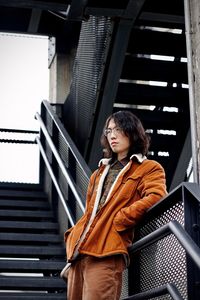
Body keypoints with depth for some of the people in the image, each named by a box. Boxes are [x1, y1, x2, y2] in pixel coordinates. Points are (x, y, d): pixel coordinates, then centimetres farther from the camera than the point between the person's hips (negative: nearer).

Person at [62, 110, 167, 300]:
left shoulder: (149, 168, 7)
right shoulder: (100, 172, 28)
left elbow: (156, 197, -12)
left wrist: (118, 220, -13)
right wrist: (73, 240, 18)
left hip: (107, 254, -7)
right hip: (78, 253, 7)